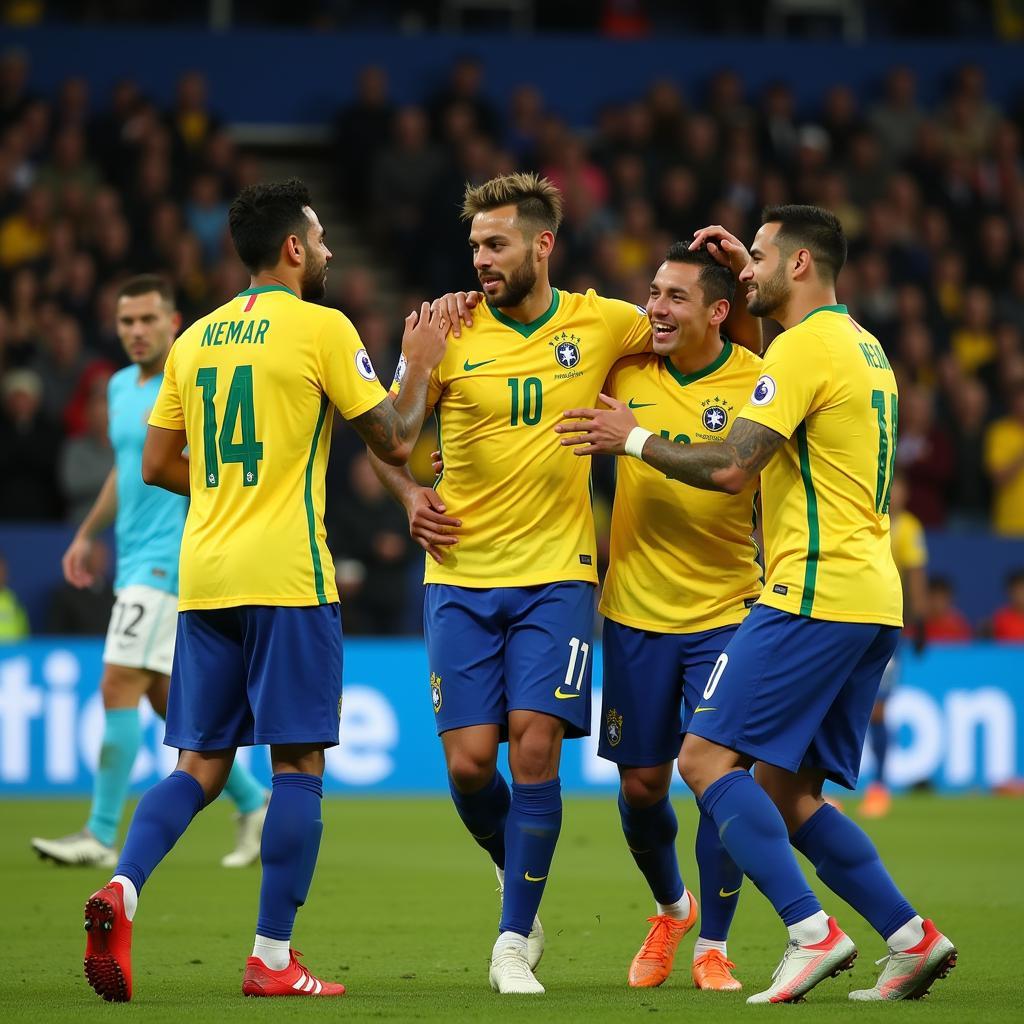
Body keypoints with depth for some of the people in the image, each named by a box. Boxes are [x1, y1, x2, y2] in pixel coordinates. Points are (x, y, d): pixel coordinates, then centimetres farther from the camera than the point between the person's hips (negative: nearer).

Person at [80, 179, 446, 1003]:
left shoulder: (196, 338, 13)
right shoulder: (321, 329, -5)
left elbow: (157, 465, 16)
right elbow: (395, 441, -2)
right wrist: (420, 366, 13)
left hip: (203, 577, 6)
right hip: (285, 575, -6)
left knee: (201, 765, 10)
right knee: (298, 764, 1)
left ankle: (123, 888, -15)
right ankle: (273, 958, -1)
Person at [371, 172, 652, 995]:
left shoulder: (601, 324, 0)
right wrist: (410, 495, -7)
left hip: (556, 573, -1)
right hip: (462, 577, 1)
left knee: (535, 742, -12)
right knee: (469, 762, -5)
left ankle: (515, 940, -2)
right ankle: (518, 876, 27)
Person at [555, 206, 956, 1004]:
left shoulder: (804, 348, -10)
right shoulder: (862, 346, 19)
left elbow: (732, 468, -16)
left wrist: (633, 439, -4)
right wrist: (750, 270, 37)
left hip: (814, 594, -9)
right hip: (873, 601, 9)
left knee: (707, 757, -9)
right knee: (786, 794, 11)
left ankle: (812, 932, -19)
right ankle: (912, 938, 3)